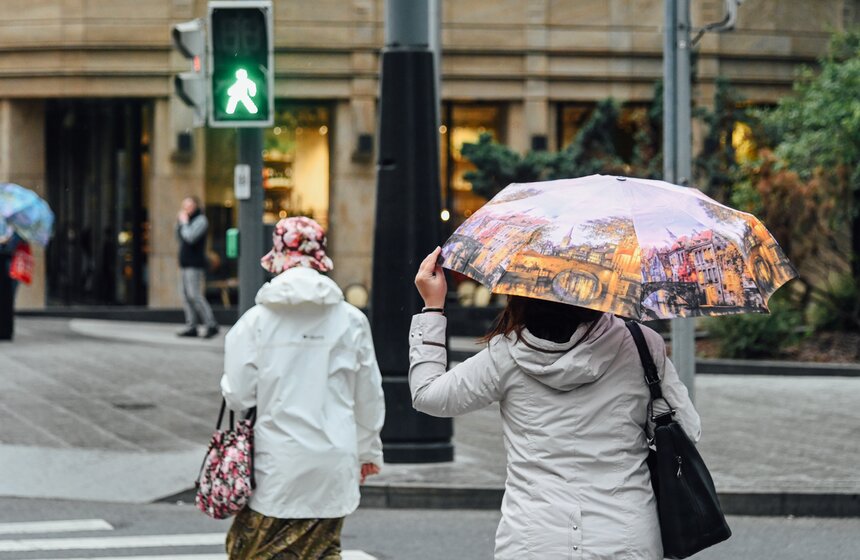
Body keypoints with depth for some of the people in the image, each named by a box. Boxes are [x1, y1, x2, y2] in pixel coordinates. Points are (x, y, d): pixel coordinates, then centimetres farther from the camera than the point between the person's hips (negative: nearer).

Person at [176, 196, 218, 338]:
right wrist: (178, 223, 10)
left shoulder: (200, 220, -9)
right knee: (185, 295, 6)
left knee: (194, 294, -15)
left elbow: (190, 237, -20)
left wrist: (184, 222, -8)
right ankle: (191, 327, 7)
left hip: (195, 264, -10)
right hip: (185, 263, 10)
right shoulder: (189, 219, 19)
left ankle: (211, 325, -13)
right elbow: (179, 237, 23)